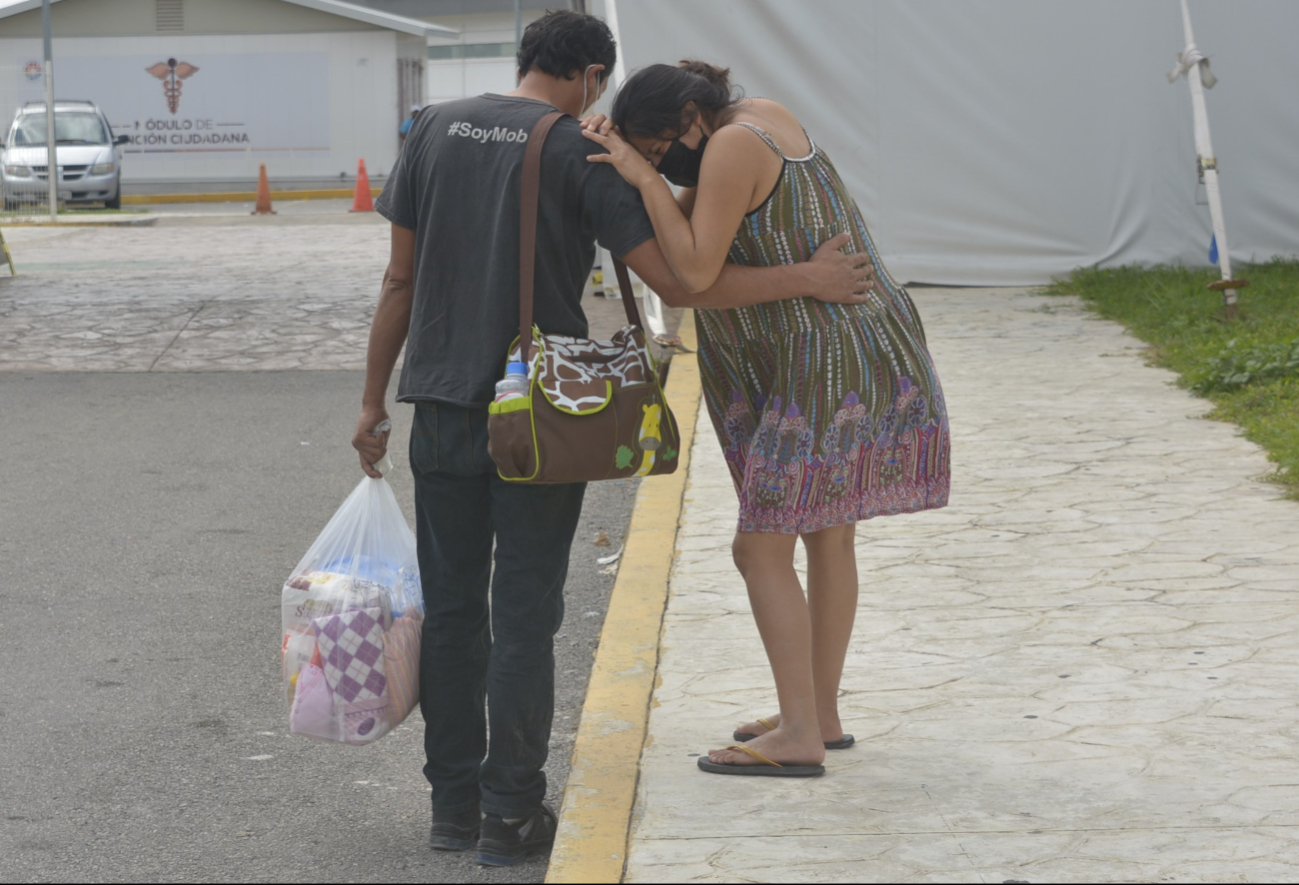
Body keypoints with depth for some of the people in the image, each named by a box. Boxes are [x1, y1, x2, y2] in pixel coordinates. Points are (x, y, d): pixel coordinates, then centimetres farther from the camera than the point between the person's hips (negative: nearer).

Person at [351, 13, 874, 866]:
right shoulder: (583, 154, -8)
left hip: (443, 409, 4)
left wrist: (375, 398, 14)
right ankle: (511, 812, 6)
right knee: (524, 617, 3)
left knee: (451, 610, 11)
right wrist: (807, 279, -5)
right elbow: (677, 283, -13)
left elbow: (401, 279, 7)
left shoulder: (435, 130, 5)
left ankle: (455, 802, 17)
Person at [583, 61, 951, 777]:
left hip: (829, 367, -10)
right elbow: (686, 229, 12)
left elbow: (696, 272, -22)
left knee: (762, 551, -6)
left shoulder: (734, 147, -18)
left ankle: (799, 737, -5)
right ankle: (822, 714, 26)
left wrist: (644, 176, -18)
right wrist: (623, 159, -2)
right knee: (828, 540, 17)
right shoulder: (762, 117, 11)